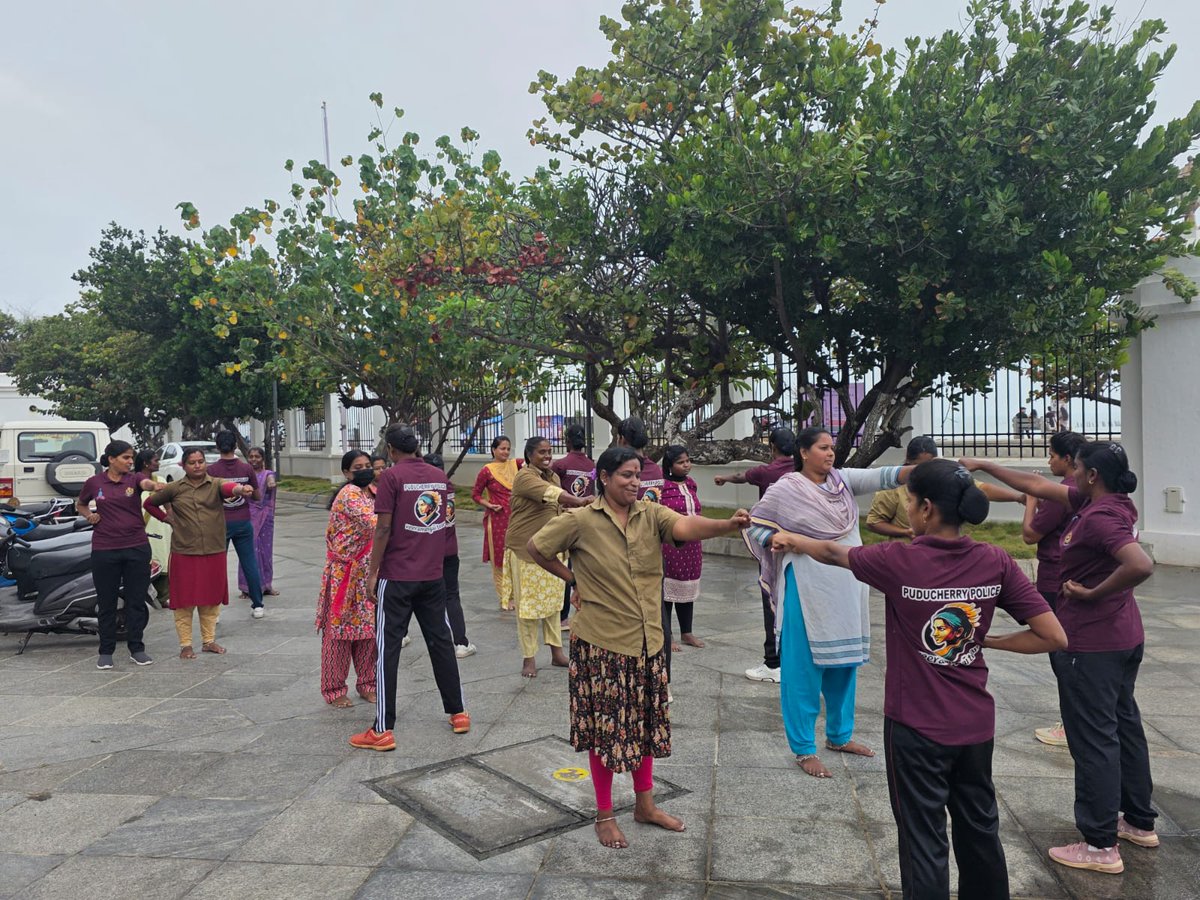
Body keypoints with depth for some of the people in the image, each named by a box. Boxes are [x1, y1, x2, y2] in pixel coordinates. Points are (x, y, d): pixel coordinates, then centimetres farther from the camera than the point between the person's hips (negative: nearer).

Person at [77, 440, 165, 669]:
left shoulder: (134, 478, 0)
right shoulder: (94, 482, 2)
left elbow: (147, 483, -25)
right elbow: (79, 504, 21)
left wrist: (156, 486, -49)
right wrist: (89, 515, -1)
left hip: (137, 547, 0)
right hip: (104, 549, 0)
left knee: (137, 600, 6)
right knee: (106, 602, 8)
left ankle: (136, 648, 17)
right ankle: (106, 651, 20)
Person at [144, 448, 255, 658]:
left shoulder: (216, 484, -1)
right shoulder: (174, 489, 3)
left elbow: (228, 486, -26)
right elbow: (149, 504, 17)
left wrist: (240, 489, -48)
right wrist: (167, 518, 4)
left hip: (214, 552, 0)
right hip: (184, 553, 0)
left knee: (211, 599, 10)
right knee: (184, 600, 4)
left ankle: (208, 641, 24)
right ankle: (185, 645, 15)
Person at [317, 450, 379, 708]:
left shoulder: (371, 491, 9)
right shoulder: (349, 494, -17)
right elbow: (373, 523, -30)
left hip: (367, 572, 8)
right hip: (344, 573, -7)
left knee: (368, 628, 12)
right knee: (340, 629, 3)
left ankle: (366, 683, 24)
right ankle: (333, 690, 15)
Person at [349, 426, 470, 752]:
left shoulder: (392, 476, -10)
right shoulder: (440, 476, 7)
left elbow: (383, 529, -13)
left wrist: (372, 571, -6)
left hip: (397, 576, -5)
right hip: (433, 575, 5)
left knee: (387, 648, 2)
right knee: (441, 642, 15)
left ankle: (383, 730, 5)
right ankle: (458, 712, 22)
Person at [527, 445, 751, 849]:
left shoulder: (651, 514, -4)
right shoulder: (581, 521, -12)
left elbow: (685, 526, -23)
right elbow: (536, 547, -2)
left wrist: (728, 524, -41)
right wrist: (573, 579, 0)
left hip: (647, 642, 4)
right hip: (601, 642, -4)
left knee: (646, 722, 17)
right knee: (605, 726, 8)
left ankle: (645, 804, 36)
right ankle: (604, 814, 26)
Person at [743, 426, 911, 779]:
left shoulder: (842, 480, 6)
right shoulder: (785, 489, -7)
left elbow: (880, 477, -7)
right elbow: (754, 524, -1)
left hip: (847, 588, 6)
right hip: (807, 589, -6)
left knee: (845, 660, 16)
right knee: (804, 666, 0)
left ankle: (839, 735, 33)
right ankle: (803, 749, 11)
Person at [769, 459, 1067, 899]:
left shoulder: (899, 561, -18)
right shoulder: (995, 562, -9)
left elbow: (832, 553, 0)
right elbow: (1054, 637, -8)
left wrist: (791, 539, 19)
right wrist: (986, 641, 3)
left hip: (916, 728, -4)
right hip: (975, 725, 4)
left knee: (924, 842, 10)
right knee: (980, 830, 24)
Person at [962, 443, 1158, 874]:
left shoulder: (1099, 516, -23)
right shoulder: (1100, 503, 6)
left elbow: (1141, 565, -36)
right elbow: (1038, 486, 13)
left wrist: (1094, 593, -22)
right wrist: (984, 465, 15)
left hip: (1091, 645, -10)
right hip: (1123, 639, 10)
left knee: (1094, 740, -1)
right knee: (1124, 727, 20)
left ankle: (1101, 846, 9)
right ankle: (1140, 822, 35)